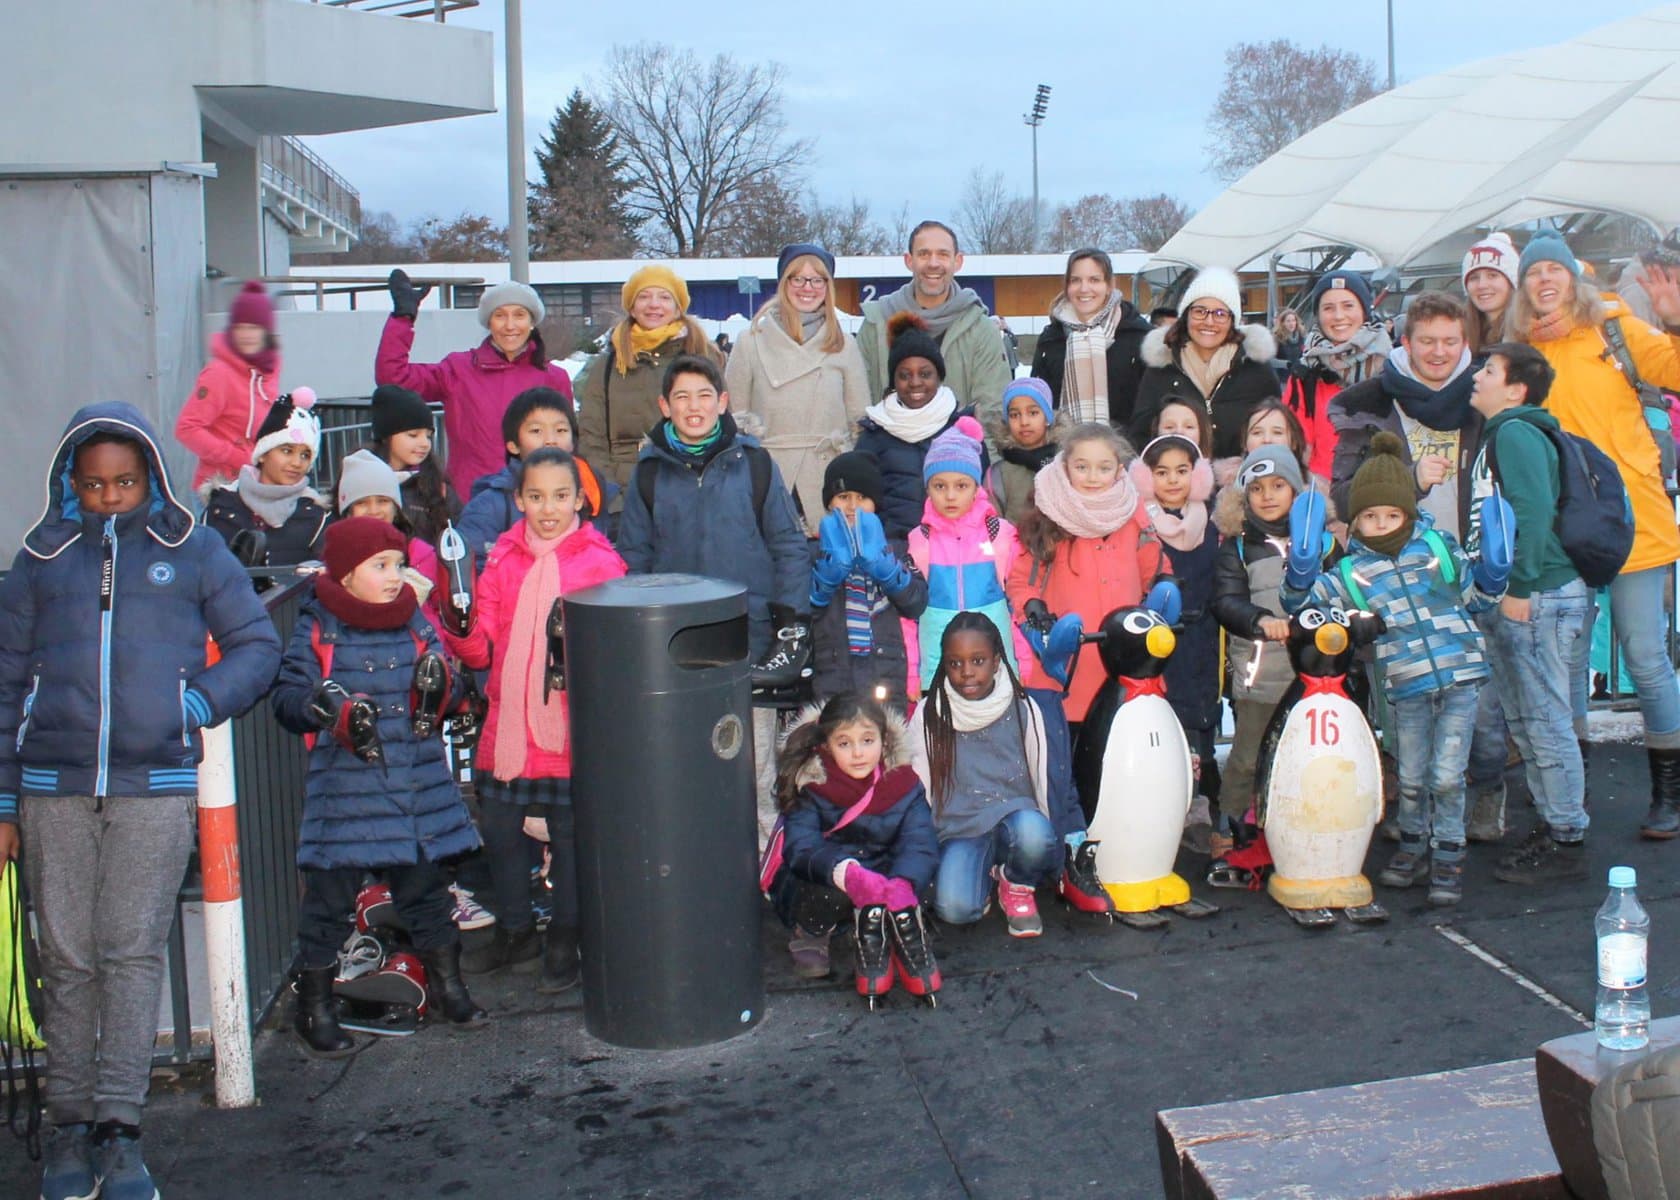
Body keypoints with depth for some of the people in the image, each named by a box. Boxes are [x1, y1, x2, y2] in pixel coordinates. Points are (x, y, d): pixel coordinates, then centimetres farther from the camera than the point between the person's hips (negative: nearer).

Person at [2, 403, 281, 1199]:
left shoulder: (191, 550, 8)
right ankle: (70, 1126, 14)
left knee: (133, 953, -4)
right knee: (67, 959, 5)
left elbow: (256, 644, 11)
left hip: (156, 787, -2)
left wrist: (202, 703, -6)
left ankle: (120, 1127, 0)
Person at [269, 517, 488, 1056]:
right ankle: (314, 1005, 17)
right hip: (344, 789, -4)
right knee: (330, 894, 3)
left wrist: (440, 688, -10)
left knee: (425, 885, 15)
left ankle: (445, 984, 31)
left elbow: (448, 696, 13)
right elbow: (286, 698, -7)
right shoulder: (316, 631, -4)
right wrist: (331, 710, -26)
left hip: (420, 786, 4)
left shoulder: (416, 622, 9)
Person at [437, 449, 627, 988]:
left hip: (572, 726, -4)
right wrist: (459, 626, -15)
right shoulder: (502, 561, 7)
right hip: (508, 722, 4)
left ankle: (564, 942, 24)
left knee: (570, 832, 6)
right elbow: (481, 651, 5)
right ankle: (515, 932, 33)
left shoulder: (600, 561, -3)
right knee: (499, 827, 12)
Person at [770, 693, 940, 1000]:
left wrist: (902, 884, -45)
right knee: (835, 888, -35)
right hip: (809, 888, -2)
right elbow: (801, 848, -28)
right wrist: (846, 873, -49)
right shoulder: (809, 787, -14)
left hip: (879, 879, 2)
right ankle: (809, 937, -6)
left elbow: (920, 844, -21)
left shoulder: (903, 783, -7)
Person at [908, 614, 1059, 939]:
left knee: (1032, 834, -37)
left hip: (1014, 817, 0)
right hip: (958, 830, 0)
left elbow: (1042, 780, 7)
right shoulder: (928, 715, 0)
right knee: (954, 908, -29)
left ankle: (1017, 885, 0)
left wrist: (1050, 839, 5)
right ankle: (986, 875, 9)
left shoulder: (1023, 709, 0)